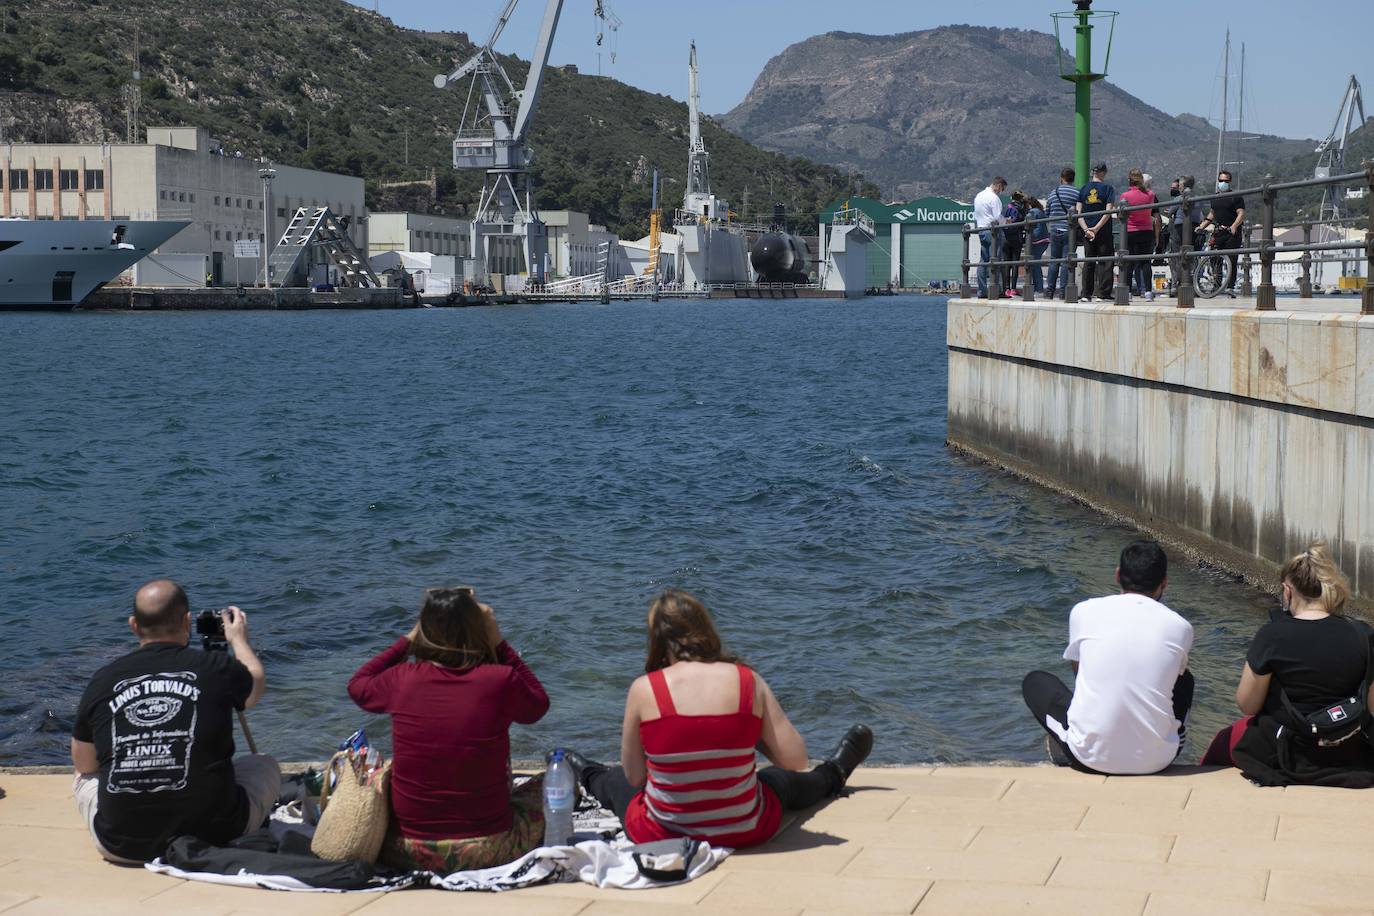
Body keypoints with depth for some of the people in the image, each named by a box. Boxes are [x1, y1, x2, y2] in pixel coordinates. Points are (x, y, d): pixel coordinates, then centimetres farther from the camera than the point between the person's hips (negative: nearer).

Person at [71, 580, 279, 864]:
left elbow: (84, 765, 14)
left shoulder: (103, 680, -1)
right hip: (213, 837, -2)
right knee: (264, 766, 25)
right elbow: (256, 681, 22)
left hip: (121, 847, 2)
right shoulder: (216, 668, -5)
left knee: (86, 779, 33)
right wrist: (238, 640, 42)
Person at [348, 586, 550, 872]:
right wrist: (499, 643, 9)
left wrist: (408, 639, 19)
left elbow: (357, 686, 16)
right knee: (544, 786, 26)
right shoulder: (500, 680, -13)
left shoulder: (402, 679, -8)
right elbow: (538, 706, 10)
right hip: (485, 851, -2)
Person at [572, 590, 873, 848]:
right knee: (785, 779, 37)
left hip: (662, 834, -1)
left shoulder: (643, 689, -13)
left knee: (614, 780, 35)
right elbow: (795, 761, -9)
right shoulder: (748, 681, -9)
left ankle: (592, 778, 71)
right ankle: (832, 775, 69)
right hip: (746, 831, 1)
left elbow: (634, 777, -6)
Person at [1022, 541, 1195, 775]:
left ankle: (1067, 755, 16)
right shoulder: (1180, 627, 1)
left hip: (1091, 757, -1)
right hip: (1155, 760, 1)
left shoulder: (1083, 611, 0)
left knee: (1034, 681, 25)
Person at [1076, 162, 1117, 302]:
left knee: (1088, 262, 12)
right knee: (1105, 262, 2)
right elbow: (1108, 211, -13)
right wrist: (1097, 228, -14)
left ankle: (1086, 294, 11)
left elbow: (1078, 213, -1)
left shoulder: (1082, 189, 5)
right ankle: (1100, 294, -6)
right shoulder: (1108, 188, -5)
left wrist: (1086, 229, -9)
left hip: (1087, 231, 3)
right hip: (1104, 231, -3)